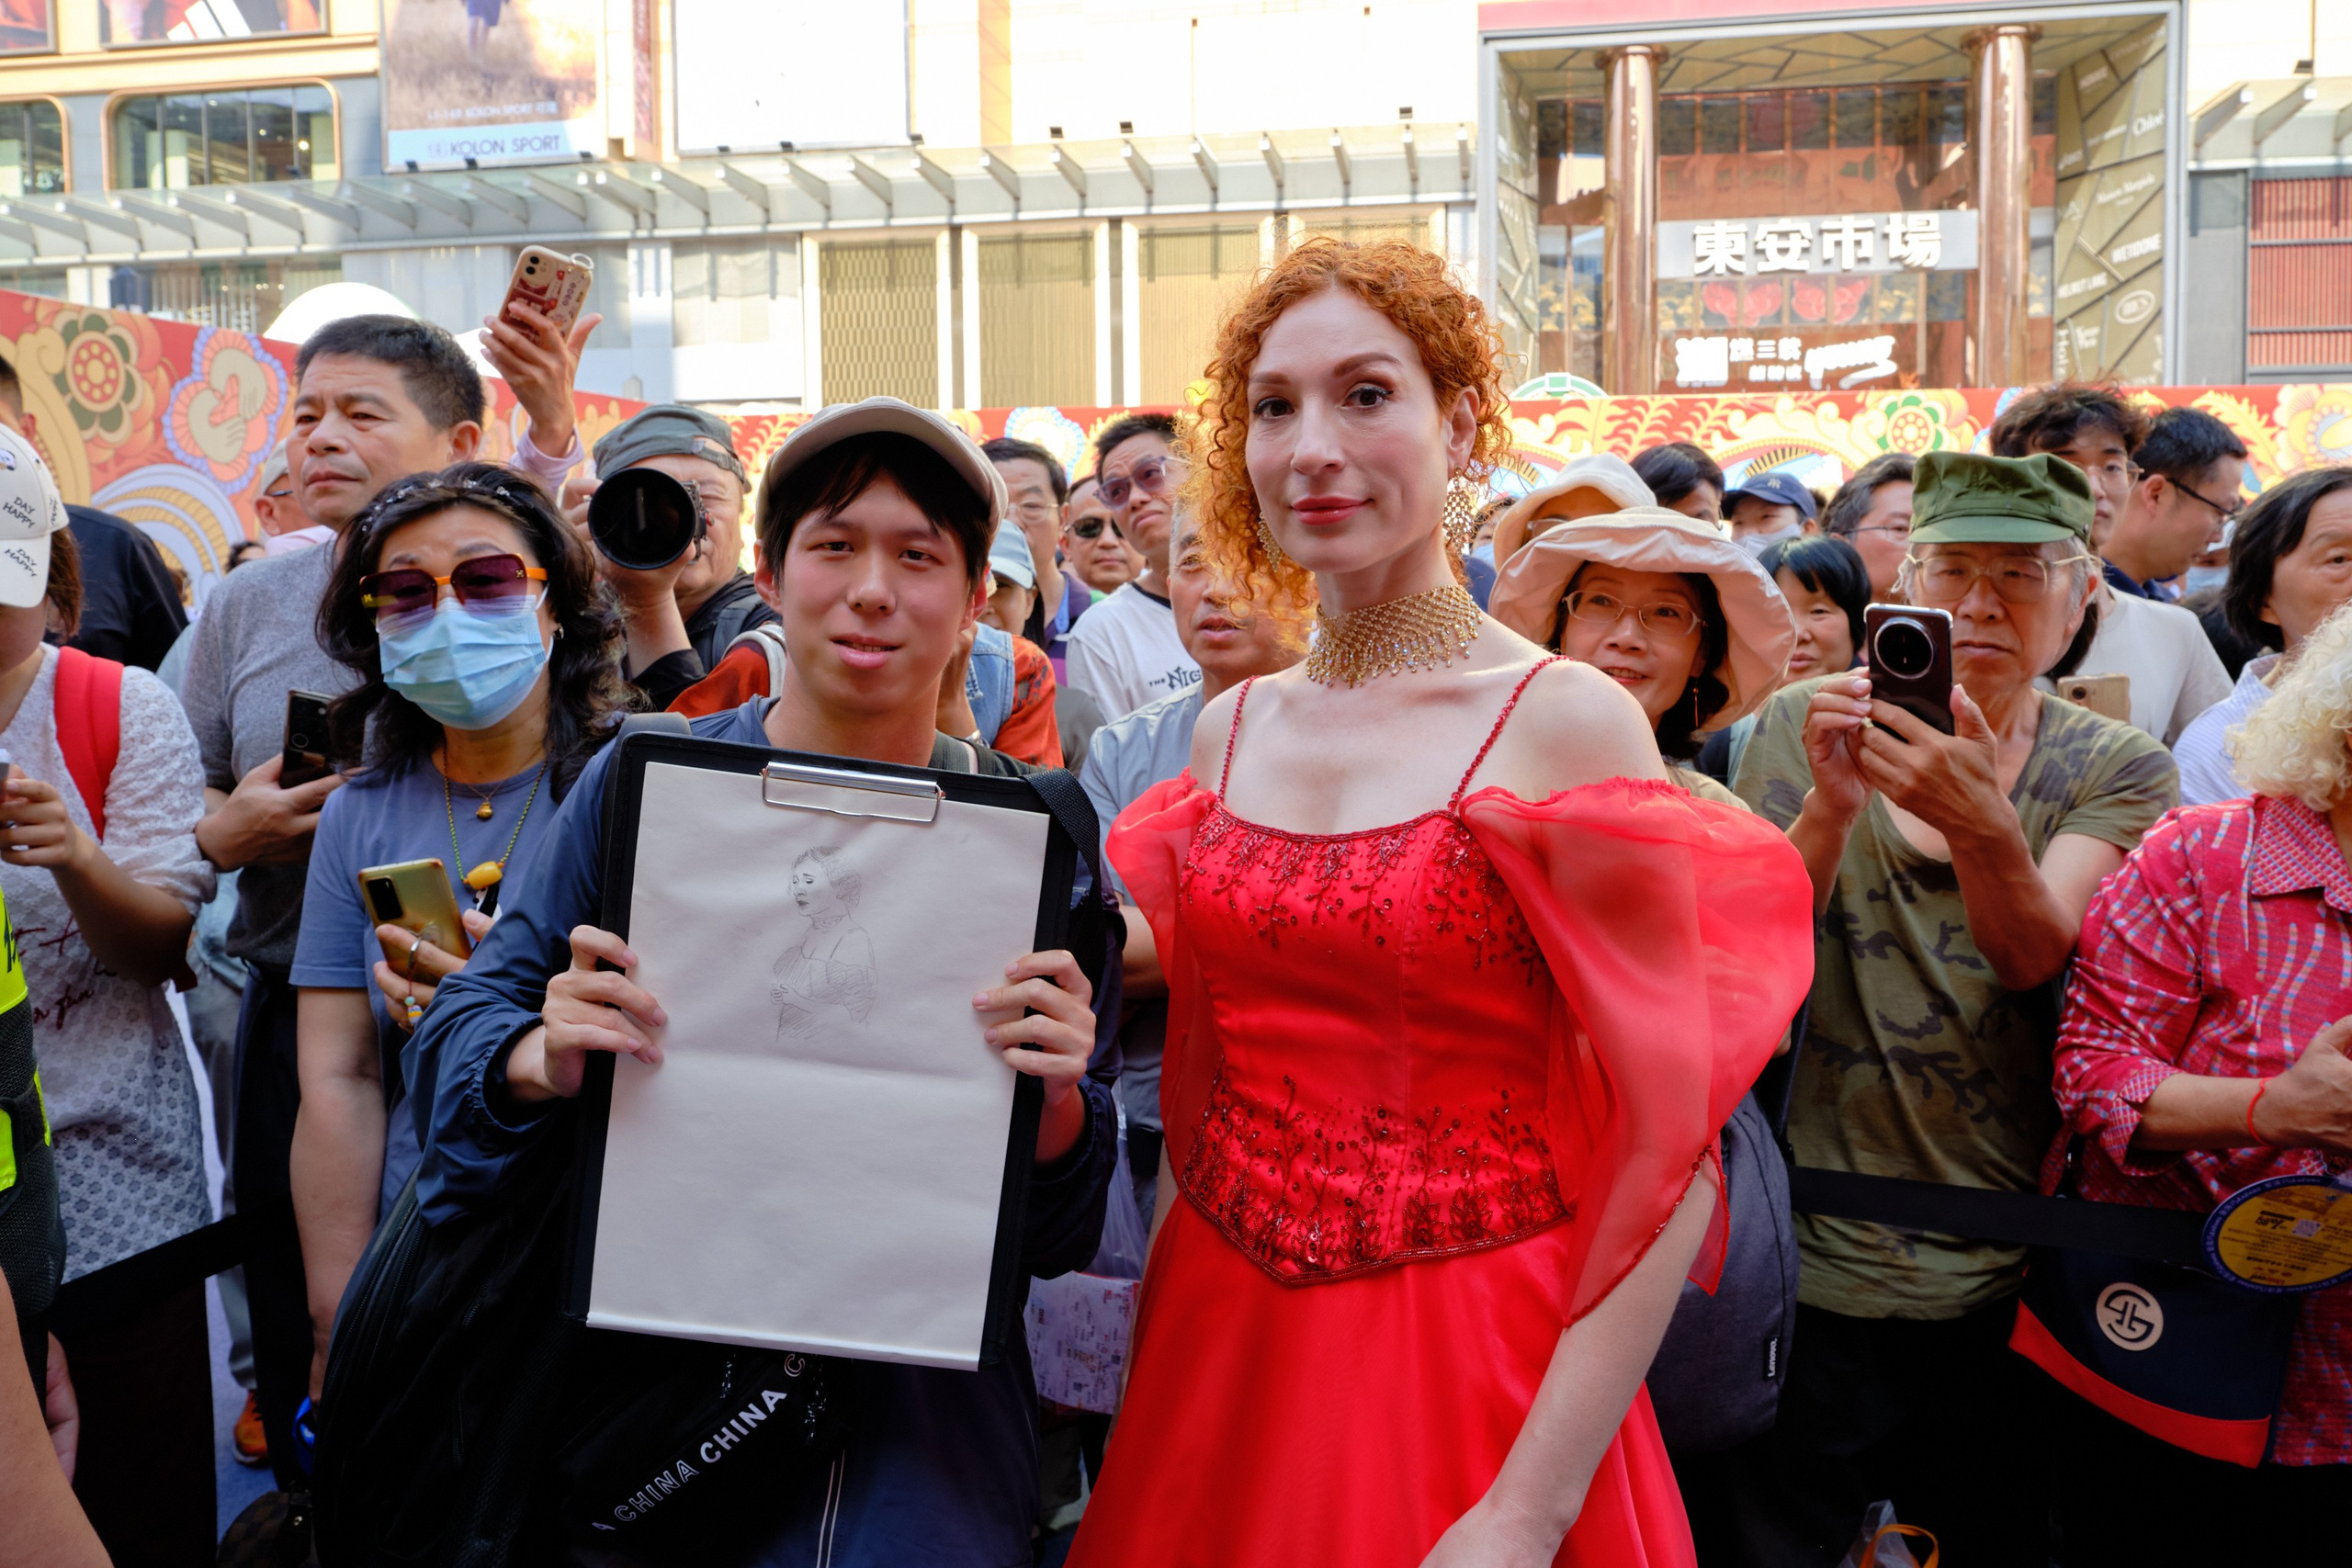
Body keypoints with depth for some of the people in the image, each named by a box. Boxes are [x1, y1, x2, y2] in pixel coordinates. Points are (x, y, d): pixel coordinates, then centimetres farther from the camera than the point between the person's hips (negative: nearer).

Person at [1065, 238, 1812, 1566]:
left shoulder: (1567, 723, -12)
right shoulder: (1231, 732, 3)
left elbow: (1671, 1148, -14)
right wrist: (1149, 1345, 7)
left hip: (1477, 1359, -4)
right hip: (1218, 1350, 5)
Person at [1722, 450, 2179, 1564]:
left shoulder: (2119, 770, 1)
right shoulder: (1805, 725, 0)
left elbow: (2031, 956, -16)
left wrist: (1983, 826, -36)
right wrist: (1830, 808, -26)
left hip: (2016, 1279, 1)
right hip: (1820, 1271, -1)